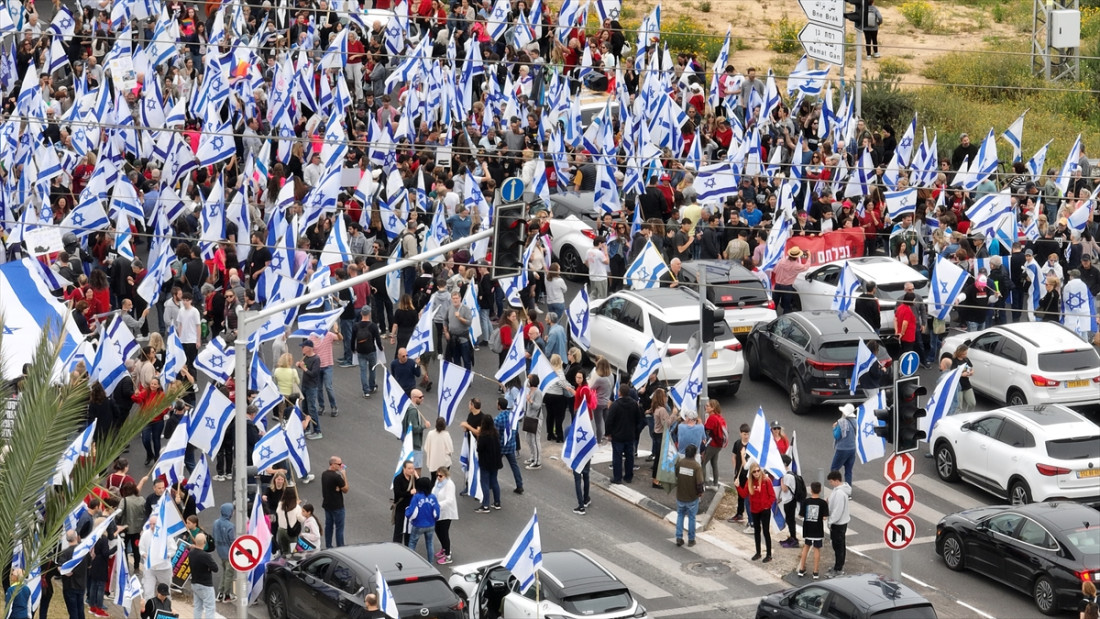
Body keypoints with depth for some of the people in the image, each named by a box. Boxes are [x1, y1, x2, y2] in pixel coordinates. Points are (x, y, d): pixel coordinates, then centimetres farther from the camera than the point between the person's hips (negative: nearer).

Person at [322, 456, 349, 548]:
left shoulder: (324, 474, 2)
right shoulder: (337, 477, -24)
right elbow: (345, 490, -14)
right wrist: (344, 476, -11)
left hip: (327, 505, 8)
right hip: (337, 506, -8)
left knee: (328, 526, 15)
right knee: (339, 527, 1)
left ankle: (328, 547, 21)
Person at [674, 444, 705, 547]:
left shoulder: (679, 462, -10)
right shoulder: (697, 466, -19)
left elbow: (675, 475, 3)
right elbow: (699, 482, -19)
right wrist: (700, 492, -2)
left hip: (680, 496, 2)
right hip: (692, 497, -2)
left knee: (680, 515, 20)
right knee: (691, 517, 14)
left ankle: (679, 537, 16)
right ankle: (691, 539, 22)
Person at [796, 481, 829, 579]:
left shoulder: (806, 502, -8)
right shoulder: (823, 503, -13)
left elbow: (802, 515, -5)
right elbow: (825, 518, -14)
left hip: (807, 530, 2)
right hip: (818, 530, -2)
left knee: (806, 547, 19)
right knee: (817, 549, 9)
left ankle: (801, 570, 23)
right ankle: (815, 572, 11)